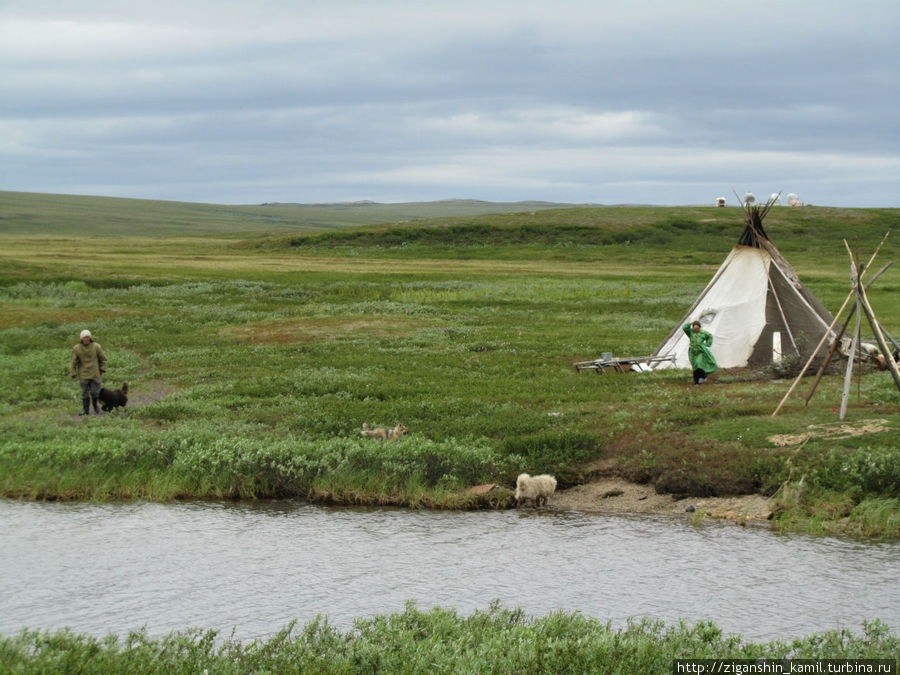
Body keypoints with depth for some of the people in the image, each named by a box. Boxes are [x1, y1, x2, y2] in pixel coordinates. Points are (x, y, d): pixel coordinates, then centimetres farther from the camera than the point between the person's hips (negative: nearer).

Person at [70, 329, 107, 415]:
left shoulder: (96, 346, -5)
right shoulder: (76, 348, -6)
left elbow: (103, 359, 7)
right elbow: (73, 362, 0)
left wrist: (102, 369, 7)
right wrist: (73, 374, -1)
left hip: (95, 374, 0)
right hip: (83, 375, 0)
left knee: (95, 392, 3)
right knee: (85, 393, 2)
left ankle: (95, 405, 31)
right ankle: (86, 411, 12)